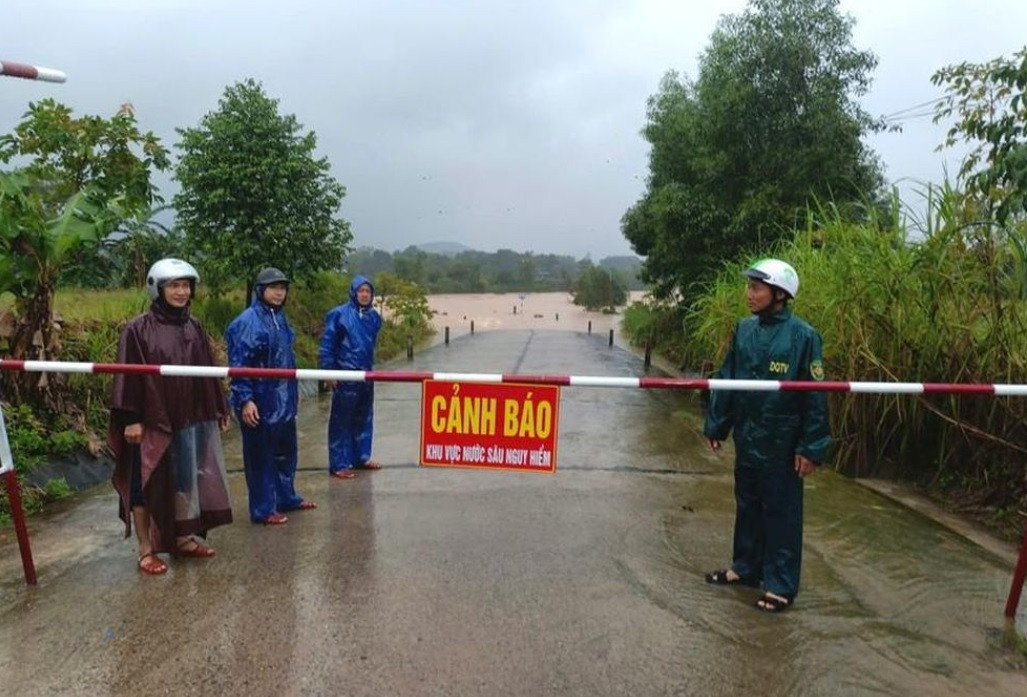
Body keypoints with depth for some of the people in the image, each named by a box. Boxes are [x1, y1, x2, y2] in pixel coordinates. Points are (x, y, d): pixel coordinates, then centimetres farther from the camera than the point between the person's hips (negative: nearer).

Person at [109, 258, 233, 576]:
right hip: (153, 420, -6)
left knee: (186, 478, 14)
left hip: (191, 419, 6)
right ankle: (146, 549, 17)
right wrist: (130, 419, -15)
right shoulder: (138, 330, -9)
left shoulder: (194, 328, 8)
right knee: (147, 484, 5)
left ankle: (183, 538, 29)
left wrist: (220, 408, 13)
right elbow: (129, 376, -11)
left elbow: (207, 372, 12)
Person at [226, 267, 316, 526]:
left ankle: (286, 498, 35)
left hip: (283, 400, 9)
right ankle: (263, 510, 14)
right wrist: (244, 400, -21)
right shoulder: (248, 321, -15)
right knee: (260, 457, 3)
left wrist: (293, 389, 22)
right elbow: (239, 364, -18)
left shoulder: (279, 318, 11)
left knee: (286, 451, 19)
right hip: (259, 404, -9)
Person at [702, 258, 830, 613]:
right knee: (747, 504, 18)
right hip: (746, 437, 6)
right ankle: (746, 567, 36)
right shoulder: (745, 329, 3)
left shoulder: (803, 336, -13)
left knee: (781, 511, 6)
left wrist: (811, 447, -13)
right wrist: (716, 424, 11)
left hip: (781, 442, -6)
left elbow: (815, 396, -12)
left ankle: (781, 586, 20)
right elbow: (727, 380, 9)